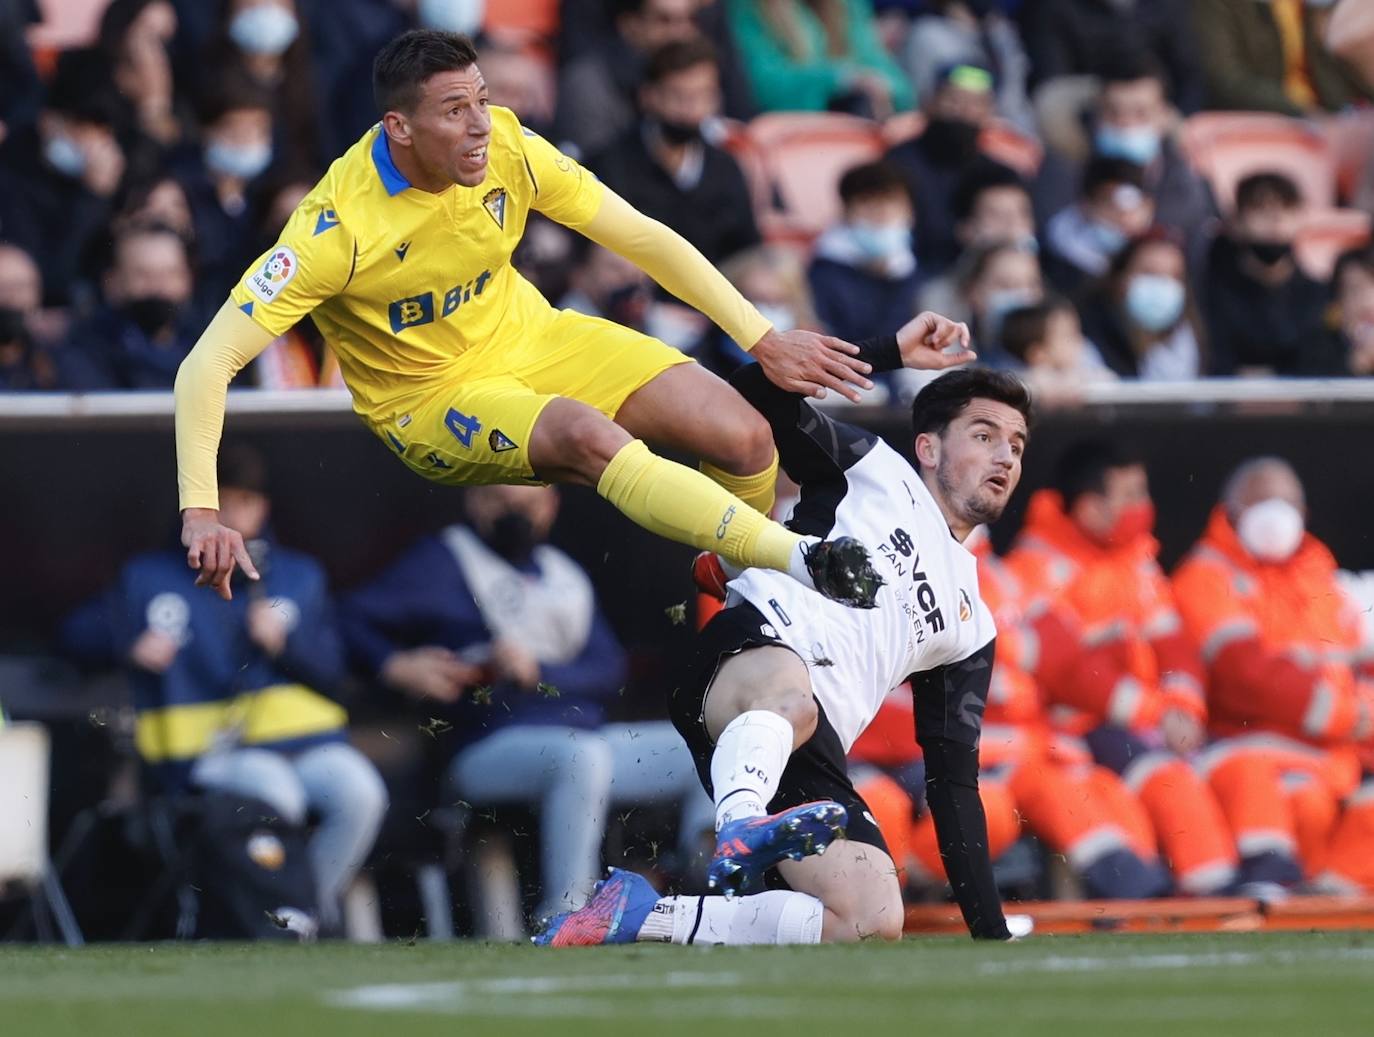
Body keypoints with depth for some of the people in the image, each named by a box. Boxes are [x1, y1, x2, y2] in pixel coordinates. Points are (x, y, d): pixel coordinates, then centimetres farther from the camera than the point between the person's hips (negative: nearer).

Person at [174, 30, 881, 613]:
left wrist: (762, 341, -5)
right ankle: (803, 563, -40)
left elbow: (640, 237, -3)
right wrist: (200, 515, -40)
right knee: (590, 437, -35)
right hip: (429, 398, -5)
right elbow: (207, 366, -29)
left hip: (530, 338, 5)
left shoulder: (506, 148, -15)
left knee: (744, 438, -13)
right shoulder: (339, 226, -28)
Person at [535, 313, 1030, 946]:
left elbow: (953, 783, 28)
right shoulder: (872, 468, 22)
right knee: (789, 697, -42)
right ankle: (740, 830, -66)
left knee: (875, 923, -21)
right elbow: (758, 391, 9)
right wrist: (890, 352, 7)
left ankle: (643, 918, -17)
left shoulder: (971, 626, 32)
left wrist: (992, 934, 18)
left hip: (808, 756, 5)